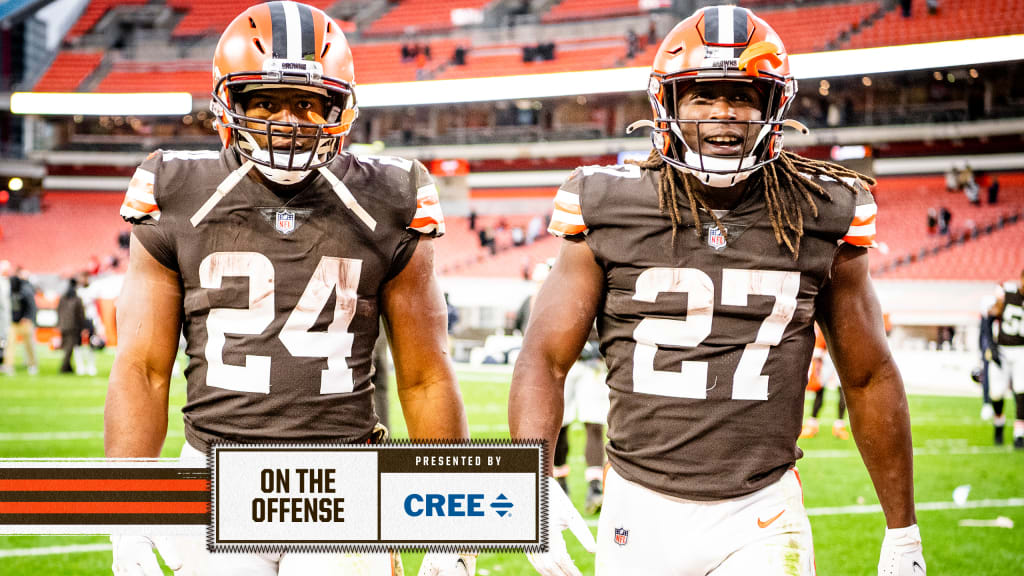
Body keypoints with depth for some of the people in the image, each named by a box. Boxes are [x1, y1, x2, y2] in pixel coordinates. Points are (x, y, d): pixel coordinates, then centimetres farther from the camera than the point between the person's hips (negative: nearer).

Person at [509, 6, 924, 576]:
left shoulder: (820, 219, 1)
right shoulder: (610, 213, -1)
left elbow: (870, 379, 9)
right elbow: (545, 359, -2)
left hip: (759, 516, 0)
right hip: (641, 509, 1)